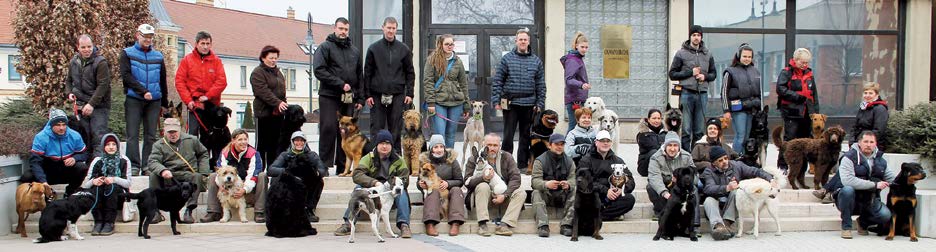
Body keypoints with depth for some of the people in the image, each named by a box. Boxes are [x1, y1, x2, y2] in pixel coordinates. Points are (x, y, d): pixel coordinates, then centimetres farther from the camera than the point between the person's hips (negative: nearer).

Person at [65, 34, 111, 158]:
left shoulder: (100, 62, -9)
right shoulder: (73, 62, 11)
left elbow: (103, 85, -15)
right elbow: (68, 80, 25)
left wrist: (92, 104, -20)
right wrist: (69, 93, 5)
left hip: (98, 107, -6)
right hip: (80, 106, 6)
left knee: (98, 137, -10)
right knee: (83, 137, 9)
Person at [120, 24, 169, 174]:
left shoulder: (158, 56, 14)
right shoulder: (127, 54, 6)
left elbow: (163, 81, 18)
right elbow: (126, 76, -7)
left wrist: (165, 104, 16)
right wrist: (143, 91, -16)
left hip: (154, 101, 3)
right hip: (134, 100, -3)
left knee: (151, 136, 2)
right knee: (133, 135, -5)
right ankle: (133, 165, -5)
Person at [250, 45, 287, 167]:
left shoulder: (278, 72, 20)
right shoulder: (258, 72, -5)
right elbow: (263, 91, -18)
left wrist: (284, 105, 12)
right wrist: (277, 103, -27)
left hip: (278, 113, 7)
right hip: (264, 112, -7)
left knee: (276, 143, 7)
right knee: (262, 143, -2)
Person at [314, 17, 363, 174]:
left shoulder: (355, 50, 19)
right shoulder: (325, 47, 1)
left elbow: (360, 76, 22)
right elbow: (319, 71, -11)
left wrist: (360, 98, 14)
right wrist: (340, 84, -15)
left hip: (349, 99, 5)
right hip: (329, 96, -5)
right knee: (329, 129, -10)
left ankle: (342, 167, 10)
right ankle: (324, 165, -5)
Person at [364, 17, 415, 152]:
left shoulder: (404, 49, 7)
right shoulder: (374, 48, 5)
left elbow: (410, 73, 9)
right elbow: (367, 73, 5)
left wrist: (409, 93, 0)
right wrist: (367, 94, -2)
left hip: (397, 95, 1)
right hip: (377, 94, 0)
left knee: (396, 128, 4)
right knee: (376, 128, 2)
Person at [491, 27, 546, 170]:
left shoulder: (536, 61, 7)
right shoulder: (507, 59, 1)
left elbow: (541, 85, 8)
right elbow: (498, 81, 0)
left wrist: (540, 103, 2)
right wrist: (496, 101, -7)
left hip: (529, 105, 3)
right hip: (510, 103, -2)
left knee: (526, 136, 10)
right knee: (508, 136, -2)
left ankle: (523, 165, 18)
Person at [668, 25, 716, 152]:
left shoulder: (707, 54, 13)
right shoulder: (681, 53, 2)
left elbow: (713, 73, 19)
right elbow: (672, 74, 0)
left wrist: (705, 76, -3)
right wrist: (690, 72, -9)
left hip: (702, 93, 4)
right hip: (687, 93, -3)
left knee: (699, 129, 8)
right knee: (686, 129, -4)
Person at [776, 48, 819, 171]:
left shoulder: (809, 73, 16)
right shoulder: (786, 72, -4)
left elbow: (814, 93, 19)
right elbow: (781, 89, -16)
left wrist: (815, 111, 11)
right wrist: (798, 97, -17)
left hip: (807, 113, 7)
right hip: (792, 112, -7)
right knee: (790, 139, -6)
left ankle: (802, 168, 17)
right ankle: (782, 165, -1)